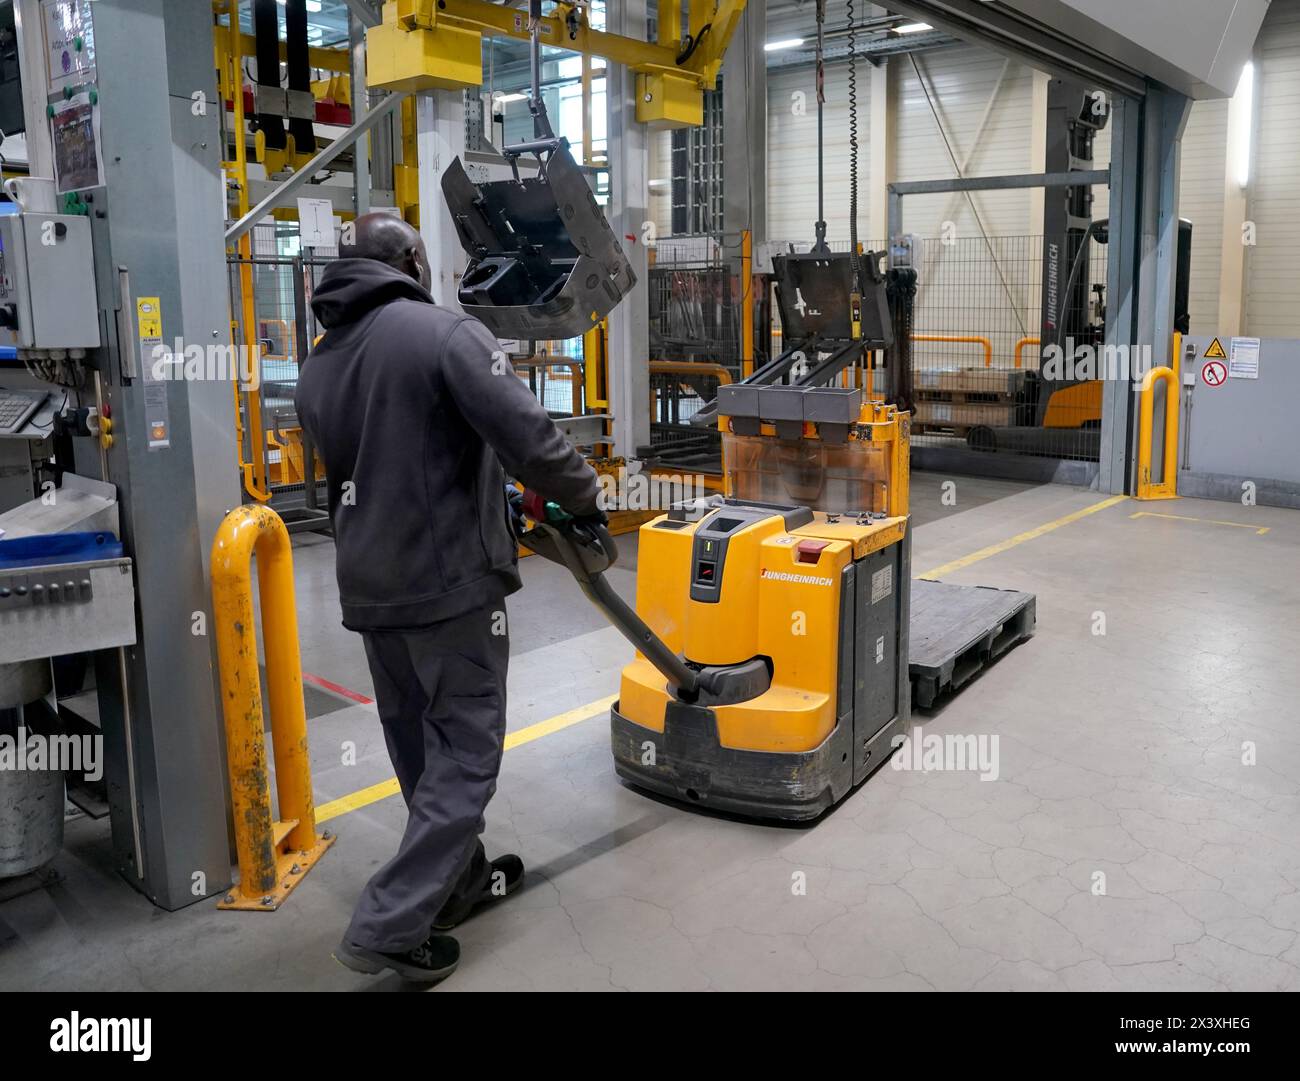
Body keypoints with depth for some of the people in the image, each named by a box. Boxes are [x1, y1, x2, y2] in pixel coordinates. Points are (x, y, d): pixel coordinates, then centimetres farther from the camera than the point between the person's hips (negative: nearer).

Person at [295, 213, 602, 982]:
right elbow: (526, 435, -19)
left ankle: (460, 882, 33)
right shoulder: (445, 332, -11)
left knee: (419, 748, 18)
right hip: (450, 580, -7)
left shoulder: (317, 365, 12)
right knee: (466, 752, 2)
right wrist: (586, 497, -3)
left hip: (368, 588, 8)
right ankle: (391, 925, 1)